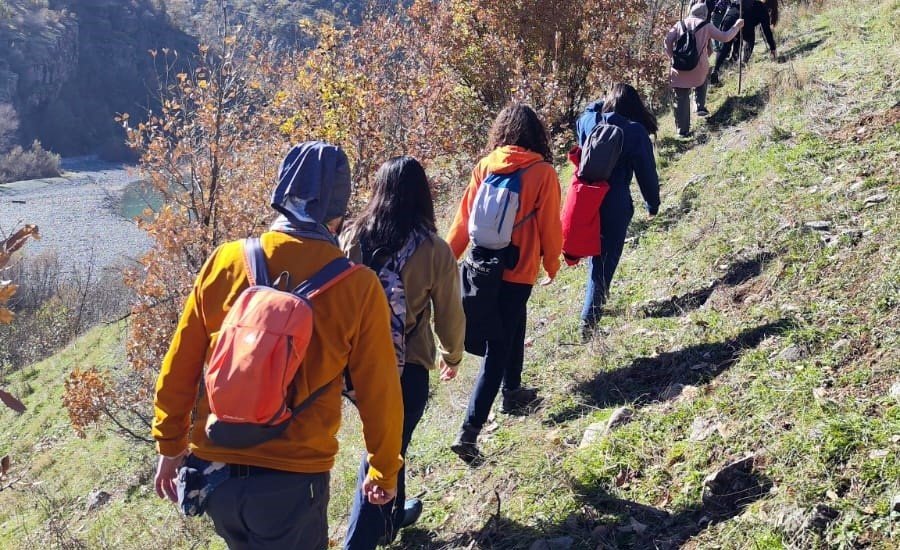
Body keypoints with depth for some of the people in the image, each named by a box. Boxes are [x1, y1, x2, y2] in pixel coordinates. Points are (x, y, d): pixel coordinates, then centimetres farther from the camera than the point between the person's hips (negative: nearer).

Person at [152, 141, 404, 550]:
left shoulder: (226, 261, -6)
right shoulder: (357, 287, -12)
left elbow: (179, 367, 1)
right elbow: (378, 393, -4)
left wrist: (170, 443, 15)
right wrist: (385, 470, 12)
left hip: (214, 469, 3)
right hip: (293, 480, -3)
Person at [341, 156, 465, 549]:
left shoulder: (353, 238, -9)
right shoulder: (434, 251, -15)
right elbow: (449, 315, -5)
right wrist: (451, 355, 15)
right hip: (407, 366, -4)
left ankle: (393, 514, 46)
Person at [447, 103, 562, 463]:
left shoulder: (485, 167, -2)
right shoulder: (543, 173, -10)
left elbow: (464, 217, 0)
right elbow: (549, 226, -3)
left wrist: (448, 257, 9)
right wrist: (552, 263, 13)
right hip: (519, 271, -4)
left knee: (513, 328, 28)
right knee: (498, 349, -3)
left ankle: (512, 392, 43)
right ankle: (469, 431, -8)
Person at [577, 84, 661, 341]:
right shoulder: (635, 132, -9)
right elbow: (646, 172, -4)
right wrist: (652, 202, 12)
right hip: (615, 206, -4)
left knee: (596, 257, 24)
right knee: (604, 264, 2)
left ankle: (597, 301, 36)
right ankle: (589, 322, -2)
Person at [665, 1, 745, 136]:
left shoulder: (680, 24, 9)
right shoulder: (706, 26, 3)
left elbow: (668, 40, -2)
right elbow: (725, 37, 4)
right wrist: (737, 26, 19)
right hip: (699, 66, -1)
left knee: (681, 99, 8)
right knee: (702, 80, 37)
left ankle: (682, 130, 8)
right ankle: (700, 106, 25)